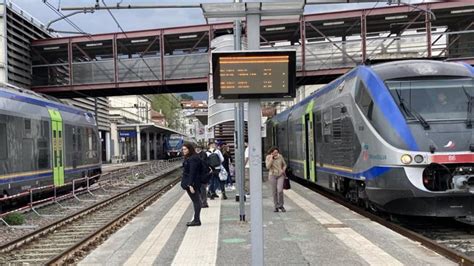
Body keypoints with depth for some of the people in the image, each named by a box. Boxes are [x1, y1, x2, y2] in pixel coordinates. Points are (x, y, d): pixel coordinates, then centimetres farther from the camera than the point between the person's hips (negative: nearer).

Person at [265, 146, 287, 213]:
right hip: (272, 175, -1)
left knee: (280, 190, -14)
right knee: (274, 192, 2)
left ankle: (281, 206, 4)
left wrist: (283, 170, -8)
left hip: (280, 175, 1)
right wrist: (271, 158, -21)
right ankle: (276, 207, 14)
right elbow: (268, 167, -18)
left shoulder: (280, 156, -1)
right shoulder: (268, 157, -6)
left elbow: (284, 165, 12)